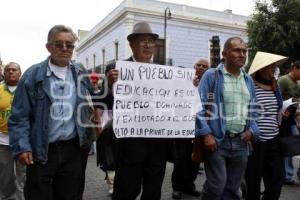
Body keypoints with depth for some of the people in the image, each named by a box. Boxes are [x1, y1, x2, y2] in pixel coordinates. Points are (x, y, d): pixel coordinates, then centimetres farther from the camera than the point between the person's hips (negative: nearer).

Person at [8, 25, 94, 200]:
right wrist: (21, 147, -12)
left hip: (73, 149, 3)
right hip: (41, 151, -3)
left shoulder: (81, 74, 6)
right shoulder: (33, 75, -5)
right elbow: (19, 116, -6)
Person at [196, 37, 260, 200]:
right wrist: (206, 134, -16)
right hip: (216, 140, -5)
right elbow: (200, 107, -10)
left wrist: (252, 130, 2)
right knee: (217, 185, -6)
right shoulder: (211, 75, -4)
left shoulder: (249, 80, 14)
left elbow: (252, 110, 19)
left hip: (240, 143, 6)